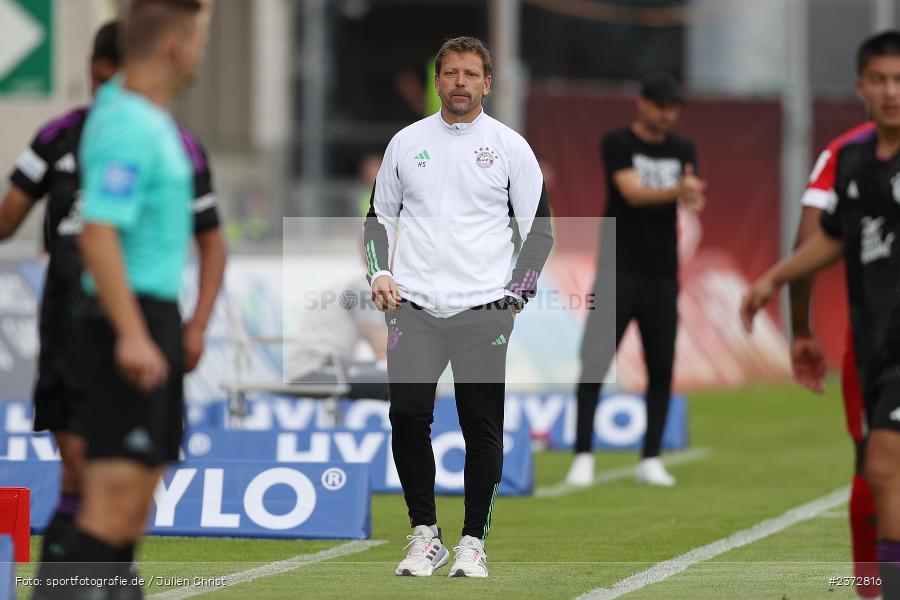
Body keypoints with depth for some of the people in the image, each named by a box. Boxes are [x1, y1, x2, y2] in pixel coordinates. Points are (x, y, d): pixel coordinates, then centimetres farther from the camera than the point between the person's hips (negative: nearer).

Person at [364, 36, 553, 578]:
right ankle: (425, 535, 5)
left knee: (482, 427, 0)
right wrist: (380, 273, 3)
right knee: (408, 416, -8)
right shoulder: (407, 142, 11)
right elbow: (380, 216, 19)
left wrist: (516, 294, -3)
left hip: (483, 310, -2)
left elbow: (540, 228, 6)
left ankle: (474, 542, 10)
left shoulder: (511, 146, 4)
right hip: (414, 307, 2)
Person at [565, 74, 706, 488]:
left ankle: (650, 460, 10)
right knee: (595, 362, -10)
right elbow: (632, 193, -18)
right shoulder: (618, 144, -3)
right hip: (619, 270, -4)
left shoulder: (683, 150, 11)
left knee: (662, 367, 3)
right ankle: (583, 457, -6)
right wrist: (677, 191, -36)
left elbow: (690, 198, -2)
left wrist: (693, 198, -27)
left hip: (662, 274, 4)